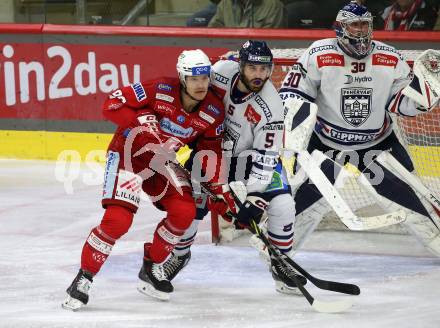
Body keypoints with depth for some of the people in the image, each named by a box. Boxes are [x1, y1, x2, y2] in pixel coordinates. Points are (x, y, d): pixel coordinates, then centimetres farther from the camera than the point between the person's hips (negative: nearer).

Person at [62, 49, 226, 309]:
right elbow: (112, 105, -22)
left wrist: (217, 186, -7)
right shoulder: (160, 91, -25)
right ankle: (84, 278, -4)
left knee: (185, 211, -10)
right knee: (118, 219, -19)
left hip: (161, 160, 6)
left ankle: (152, 268, 12)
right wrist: (141, 120, -34)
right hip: (128, 152, -6)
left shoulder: (214, 112, -9)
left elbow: (211, 149, 4)